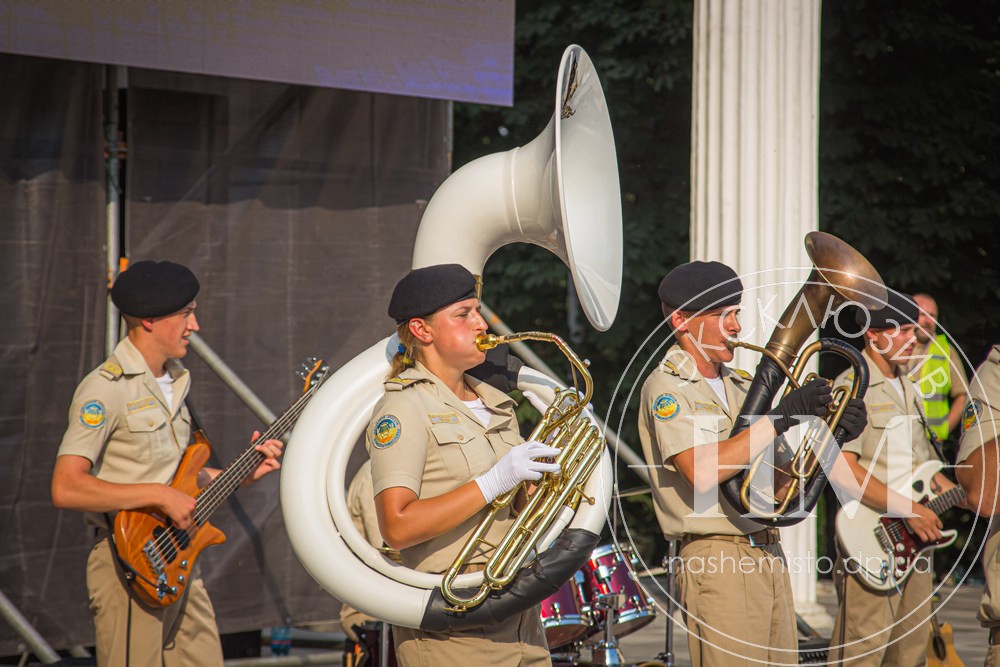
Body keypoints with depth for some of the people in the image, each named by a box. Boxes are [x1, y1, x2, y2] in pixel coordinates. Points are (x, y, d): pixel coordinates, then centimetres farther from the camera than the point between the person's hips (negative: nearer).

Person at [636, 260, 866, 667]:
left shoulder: (740, 385, 18)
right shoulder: (666, 388, -7)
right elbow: (702, 473, -22)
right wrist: (783, 416, -20)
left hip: (768, 554, 8)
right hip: (716, 560, -8)